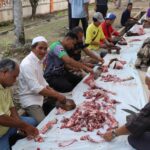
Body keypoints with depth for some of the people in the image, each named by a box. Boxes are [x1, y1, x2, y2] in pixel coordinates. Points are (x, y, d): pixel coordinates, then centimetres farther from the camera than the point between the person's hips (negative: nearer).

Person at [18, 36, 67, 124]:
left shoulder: (39, 60, 5)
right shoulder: (27, 64, -25)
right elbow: (36, 88, -29)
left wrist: (55, 93, 1)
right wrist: (57, 95, -27)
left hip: (40, 96, 10)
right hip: (30, 100, -9)